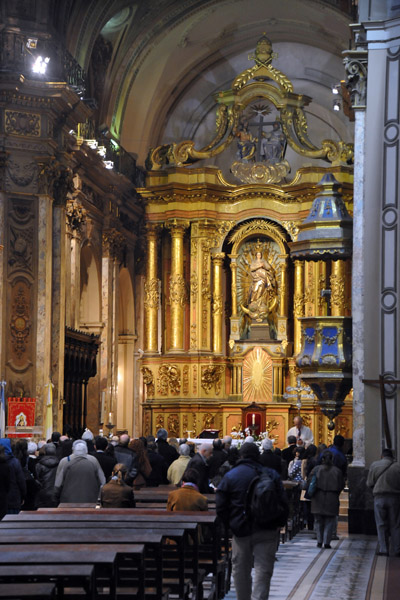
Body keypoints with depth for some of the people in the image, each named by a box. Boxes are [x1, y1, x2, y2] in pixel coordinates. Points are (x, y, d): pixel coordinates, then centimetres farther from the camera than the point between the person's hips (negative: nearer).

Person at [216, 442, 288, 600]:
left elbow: (221, 507, -2)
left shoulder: (229, 476, 0)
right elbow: (283, 503, -2)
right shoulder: (271, 475, -1)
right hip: (267, 531, 0)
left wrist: (230, 525, 9)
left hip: (241, 530, 0)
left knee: (241, 571, 14)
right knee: (263, 571, -2)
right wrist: (278, 524, 9)